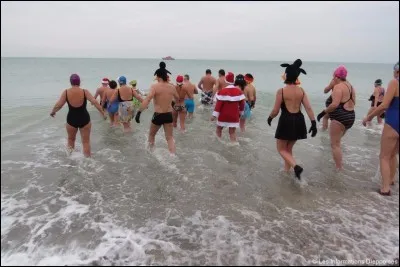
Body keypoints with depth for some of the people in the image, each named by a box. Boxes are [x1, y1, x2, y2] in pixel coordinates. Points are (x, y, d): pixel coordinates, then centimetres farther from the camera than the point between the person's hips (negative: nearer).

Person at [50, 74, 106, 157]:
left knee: (71, 139, 26)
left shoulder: (66, 92, -7)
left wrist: (53, 112, 10)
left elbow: (58, 105, -9)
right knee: (86, 141, 7)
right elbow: (94, 102, -19)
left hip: (71, 119, 2)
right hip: (84, 119, -2)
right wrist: (103, 113, -15)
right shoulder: (85, 92, -10)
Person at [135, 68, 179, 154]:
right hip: (169, 115, 3)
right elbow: (177, 99, 21)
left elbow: (147, 100, -26)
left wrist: (139, 112, -26)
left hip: (158, 115, -3)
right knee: (170, 138, 9)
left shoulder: (155, 86, -13)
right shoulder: (172, 87, 1)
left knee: (151, 135, 22)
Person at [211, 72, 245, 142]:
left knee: (219, 129, 18)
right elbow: (242, 103, 5)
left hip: (223, 115, -2)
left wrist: (214, 115, -13)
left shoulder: (222, 91, -12)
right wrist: (241, 112, 20)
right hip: (234, 116, 2)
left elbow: (219, 104, -15)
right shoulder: (239, 91, -1)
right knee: (232, 132, 6)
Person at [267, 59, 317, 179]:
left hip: (286, 121, -5)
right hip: (298, 121, 6)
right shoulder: (301, 91, 2)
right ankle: (286, 170, 28)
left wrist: (270, 118, 9)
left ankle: (296, 166, -12)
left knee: (281, 149, 10)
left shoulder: (281, 91, -13)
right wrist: (313, 123, 0)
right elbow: (309, 108, -3)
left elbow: (275, 111, -10)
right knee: (289, 148, 21)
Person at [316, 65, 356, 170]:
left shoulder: (338, 87, -14)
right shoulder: (350, 86, 15)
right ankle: (340, 165, 29)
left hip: (340, 117, -10)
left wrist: (323, 112, -17)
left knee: (335, 144, -1)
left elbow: (335, 104, -26)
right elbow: (353, 103, 21)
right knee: (337, 142, 22)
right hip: (350, 116, 10)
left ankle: (339, 169, 1)